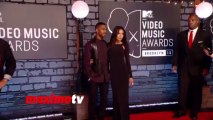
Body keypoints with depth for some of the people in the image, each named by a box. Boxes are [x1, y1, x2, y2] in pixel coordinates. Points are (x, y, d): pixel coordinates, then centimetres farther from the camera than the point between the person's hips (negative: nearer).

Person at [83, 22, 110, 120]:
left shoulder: (106, 44, 10)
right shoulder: (90, 44, -5)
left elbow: (107, 60, 13)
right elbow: (86, 62, -8)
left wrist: (108, 73, 4)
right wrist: (90, 76, -10)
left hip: (105, 77, 5)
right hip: (94, 78, -5)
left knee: (104, 100, 11)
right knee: (93, 101, 6)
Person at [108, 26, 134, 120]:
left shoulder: (124, 45, 3)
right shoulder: (109, 45, 3)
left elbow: (127, 60, 4)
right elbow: (107, 60, 5)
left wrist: (130, 75, 3)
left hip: (123, 72, -1)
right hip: (113, 73, 1)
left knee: (123, 96, 0)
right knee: (115, 96, 8)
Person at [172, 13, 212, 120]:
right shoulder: (181, 35, 9)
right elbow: (177, 50, 8)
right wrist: (175, 64, 0)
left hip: (198, 68, -2)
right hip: (183, 67, 2)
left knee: (196, 91, 8)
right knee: (182, 90, 3)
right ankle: (181, 110, 17)